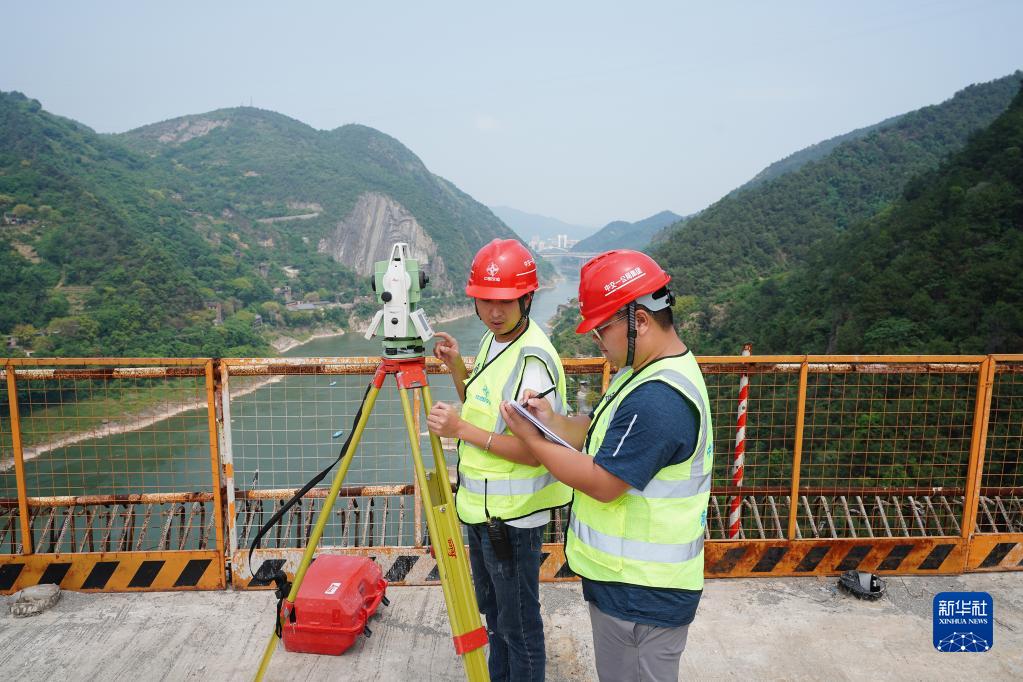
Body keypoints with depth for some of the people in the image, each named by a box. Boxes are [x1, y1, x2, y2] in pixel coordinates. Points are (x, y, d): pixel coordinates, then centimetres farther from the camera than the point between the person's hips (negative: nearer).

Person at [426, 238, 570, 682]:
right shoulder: (491, 340, 5)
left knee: (518, 623, 8)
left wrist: (462, 430, -29)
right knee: (492, 609, 26)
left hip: (512, 514, -9)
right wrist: (456, 368, 1)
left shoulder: (533, 359, -24)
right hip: (481, 506, 10)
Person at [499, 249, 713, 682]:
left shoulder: (659, 398, -29)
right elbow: (603, 434, 11)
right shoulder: (646, 370, 5)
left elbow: (603, 482, -26)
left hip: (641, 593, -10)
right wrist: (553, 421, -7)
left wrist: (531, 440, -16)